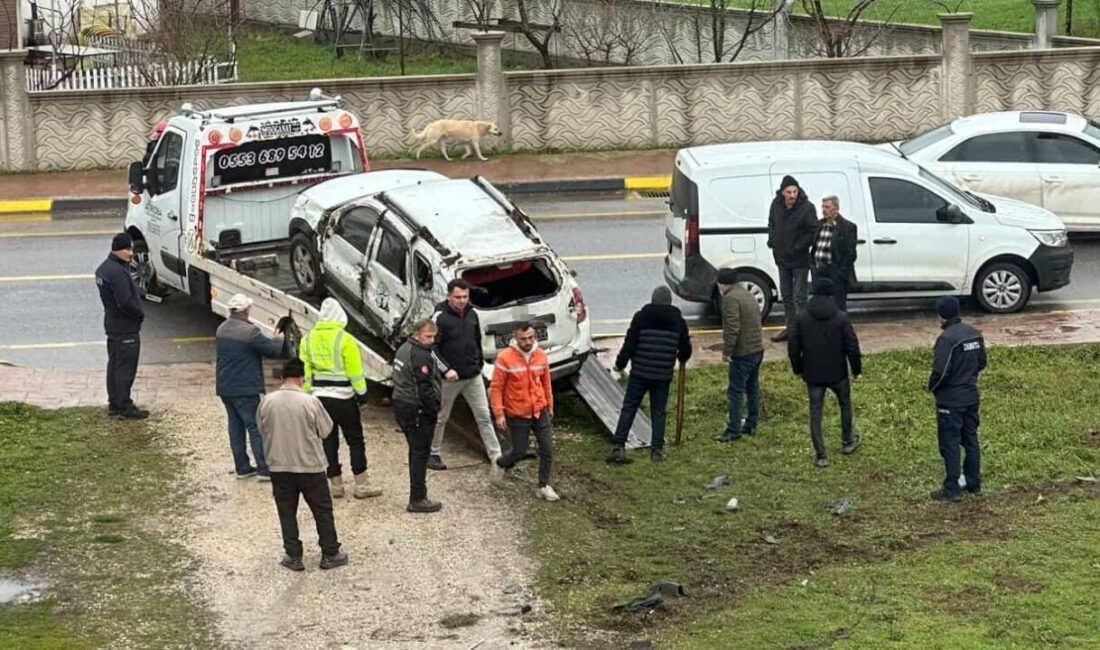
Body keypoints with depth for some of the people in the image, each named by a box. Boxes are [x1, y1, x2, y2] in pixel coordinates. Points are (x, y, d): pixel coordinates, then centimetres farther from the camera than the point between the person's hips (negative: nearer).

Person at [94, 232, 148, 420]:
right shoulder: (118, 272, -23)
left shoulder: (103, 269, 10)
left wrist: (137, 313, 12)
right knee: (126, 368, -4)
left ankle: (114, 404, 24)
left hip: (112, 325, 10)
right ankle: (125, 407, 0)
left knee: (114, 365, 16)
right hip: (126, 328, -10)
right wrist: (140, 314, -11)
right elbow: (125, 302, -27)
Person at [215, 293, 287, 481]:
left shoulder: (221, 330, 8)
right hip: (245, 389, -8)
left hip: (225, 388, 8)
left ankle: (242, 467, 17)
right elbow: (273, 349, -15)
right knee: (256, 427, -3)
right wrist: (280, 339, 9)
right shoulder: (250, 331, -19)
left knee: (236, 426, 14)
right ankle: (264, 469, -4)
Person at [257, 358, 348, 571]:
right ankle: (330, 554, 17)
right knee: (322, 510, 11)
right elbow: (326, 431, -5)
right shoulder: (310, 402, -15)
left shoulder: (267, 402, -8)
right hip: (310, 465, -2)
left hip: (279, 467, 2)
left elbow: (263, 430, 6)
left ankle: (293, 557, 16)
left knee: (287, 512, 13)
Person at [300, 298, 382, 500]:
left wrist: (307, 394, 13)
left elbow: (305, 371, 6)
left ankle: (336, 485, 14)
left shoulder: (308, 339, 3)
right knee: (355, 440, 4)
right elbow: (355, 370, -10)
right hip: (342, 397, -5)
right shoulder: (344, 339, -13)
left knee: (328, 441, 11)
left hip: (318, 397, 5)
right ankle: (362, 485, 4)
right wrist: (362, 392, 0)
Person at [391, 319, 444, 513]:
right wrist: (434, 410, -12)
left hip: (401, 406, 10)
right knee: (420, 453, -4)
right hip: (417, 411, -10)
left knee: (416, 451, 18)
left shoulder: (403, 349, 13)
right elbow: (424, 388, -23)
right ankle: (417, 500, -3)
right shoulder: (420, 356, -20)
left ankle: (417, 494, 25)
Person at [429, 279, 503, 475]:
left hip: (473, 377, 5)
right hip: (449, 378, -5)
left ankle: (496, 458, 0)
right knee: (441, 418, 11)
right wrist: (445, 369, -22)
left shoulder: (472, 315, 6)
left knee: (484, 416, 1)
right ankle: (434, 454, 28)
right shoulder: (440, 317, -13)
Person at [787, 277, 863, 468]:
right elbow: (852, 346, -10)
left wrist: (798, 369, 13)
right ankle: (847, 442, 38)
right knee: (845, 404, 24)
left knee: (815, 412, 5)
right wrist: (857, 369, 3)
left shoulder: (801, 318, -6)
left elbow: (793, 348, -1)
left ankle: (820, 455, 3)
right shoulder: (841, 318, -11)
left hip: (813, 375, 1)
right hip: (837, 373, -1)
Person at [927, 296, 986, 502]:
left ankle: (952, 489, 5)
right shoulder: (974, 334, 2)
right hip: (972, 396, 7)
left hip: (950, 400, -7)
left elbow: (940, 371, -24)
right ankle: (974, 483, 24)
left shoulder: (946, 338, -22)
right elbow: (981, 362, 11)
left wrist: (932, 387, -6)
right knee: (971, 440, 16)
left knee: (950, 444, 1)